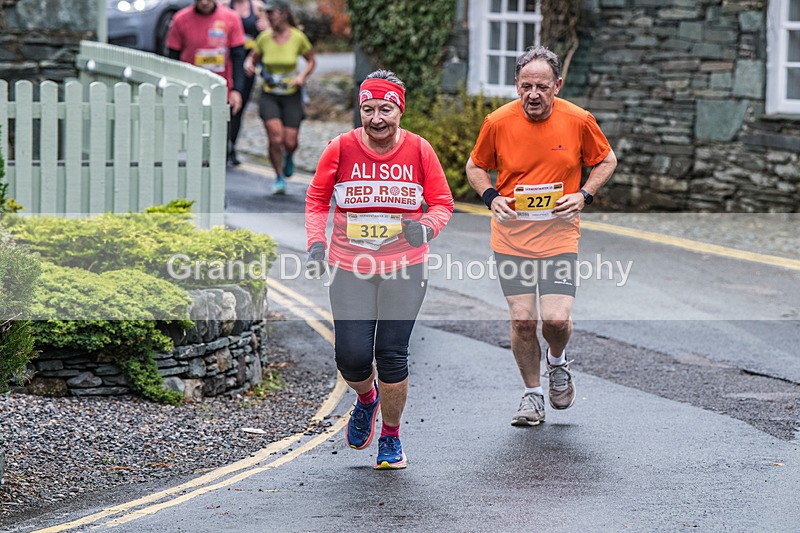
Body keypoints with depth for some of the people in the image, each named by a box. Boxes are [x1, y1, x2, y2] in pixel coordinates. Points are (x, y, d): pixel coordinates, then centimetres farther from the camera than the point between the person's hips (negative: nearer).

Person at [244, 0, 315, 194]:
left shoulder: (298, 37, -6)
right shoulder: (264, 38, -3)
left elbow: (311, 60, 8)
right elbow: (253, 57, 13)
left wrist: (302, 76, -10)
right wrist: (249, 65, -10)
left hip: (291, 95, 0)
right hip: (269, 95, 0)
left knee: (290, 142, -6)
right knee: (275, 137, -16)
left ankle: (288, 157, 32)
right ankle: (279, 177, 5)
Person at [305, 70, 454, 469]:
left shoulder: (419, 151, -2)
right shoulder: (341, 149, -3)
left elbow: (442, 203, 6)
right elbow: (317, 199, 9)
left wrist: (427, 227, -16)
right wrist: (316, 241, -6)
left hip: (405, 268, 0)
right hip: (350, 268, 0)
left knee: (392, 355, -5)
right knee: (352, 356, -9)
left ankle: (391, 437, 17)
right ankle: (366, 398, 28)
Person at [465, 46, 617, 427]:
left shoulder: (578, 121, -7)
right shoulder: (498, 122, -6)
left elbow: (606, 160, 9)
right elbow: (476, 166, 10)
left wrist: (583, 195, -5)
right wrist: (491, 197, -8)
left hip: (559, 235, -1)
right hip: (511, 236, 1)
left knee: (557, 320, -11)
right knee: (522, 321, -1)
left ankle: (557, 363, 24)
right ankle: (532, 394, 20)